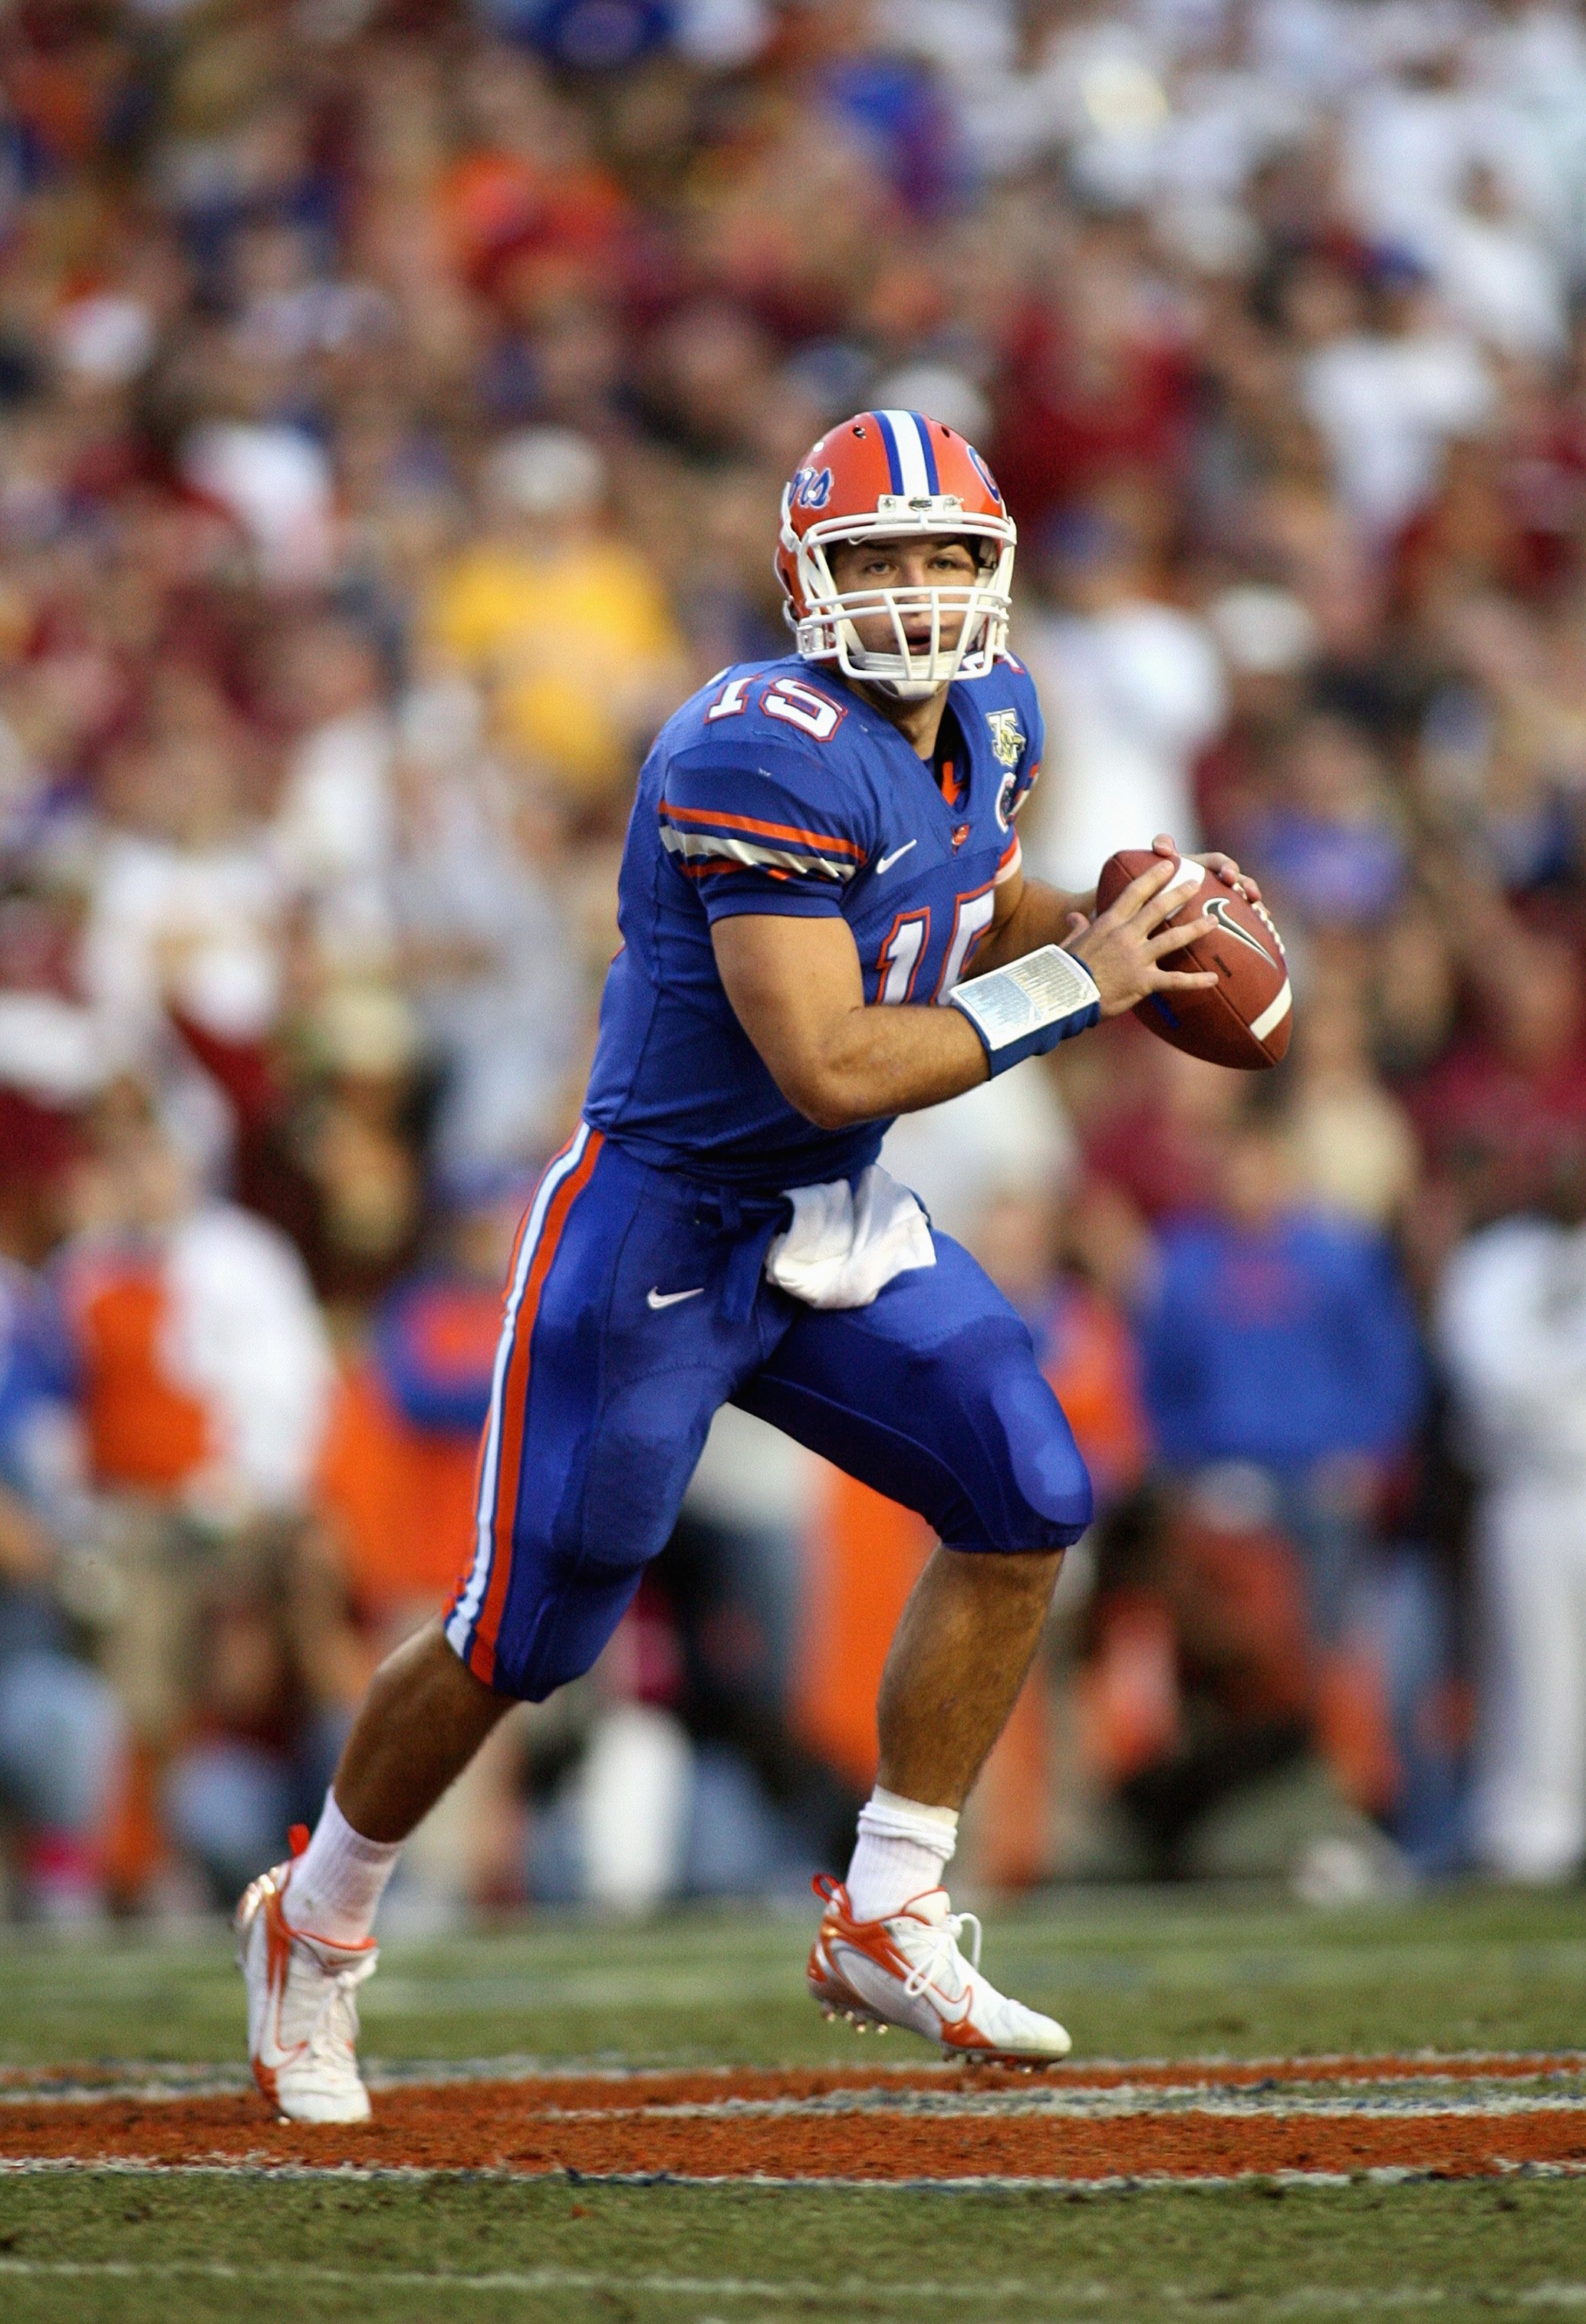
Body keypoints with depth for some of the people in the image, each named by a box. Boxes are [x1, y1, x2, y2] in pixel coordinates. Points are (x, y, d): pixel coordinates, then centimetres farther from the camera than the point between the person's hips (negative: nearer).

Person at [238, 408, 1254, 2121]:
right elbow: (830, 1066, -30)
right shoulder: (767, 757, -26)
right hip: (662, 1226, -8)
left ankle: (887, 1918, 5)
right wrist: (1074, 987, -24)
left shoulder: (987, 725, 2)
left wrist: (1103, 923, 3)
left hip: (834, 1224, 8)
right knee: (524, 1635, 0)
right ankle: (315, 1928, 23)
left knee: (1027, 1503, -5)